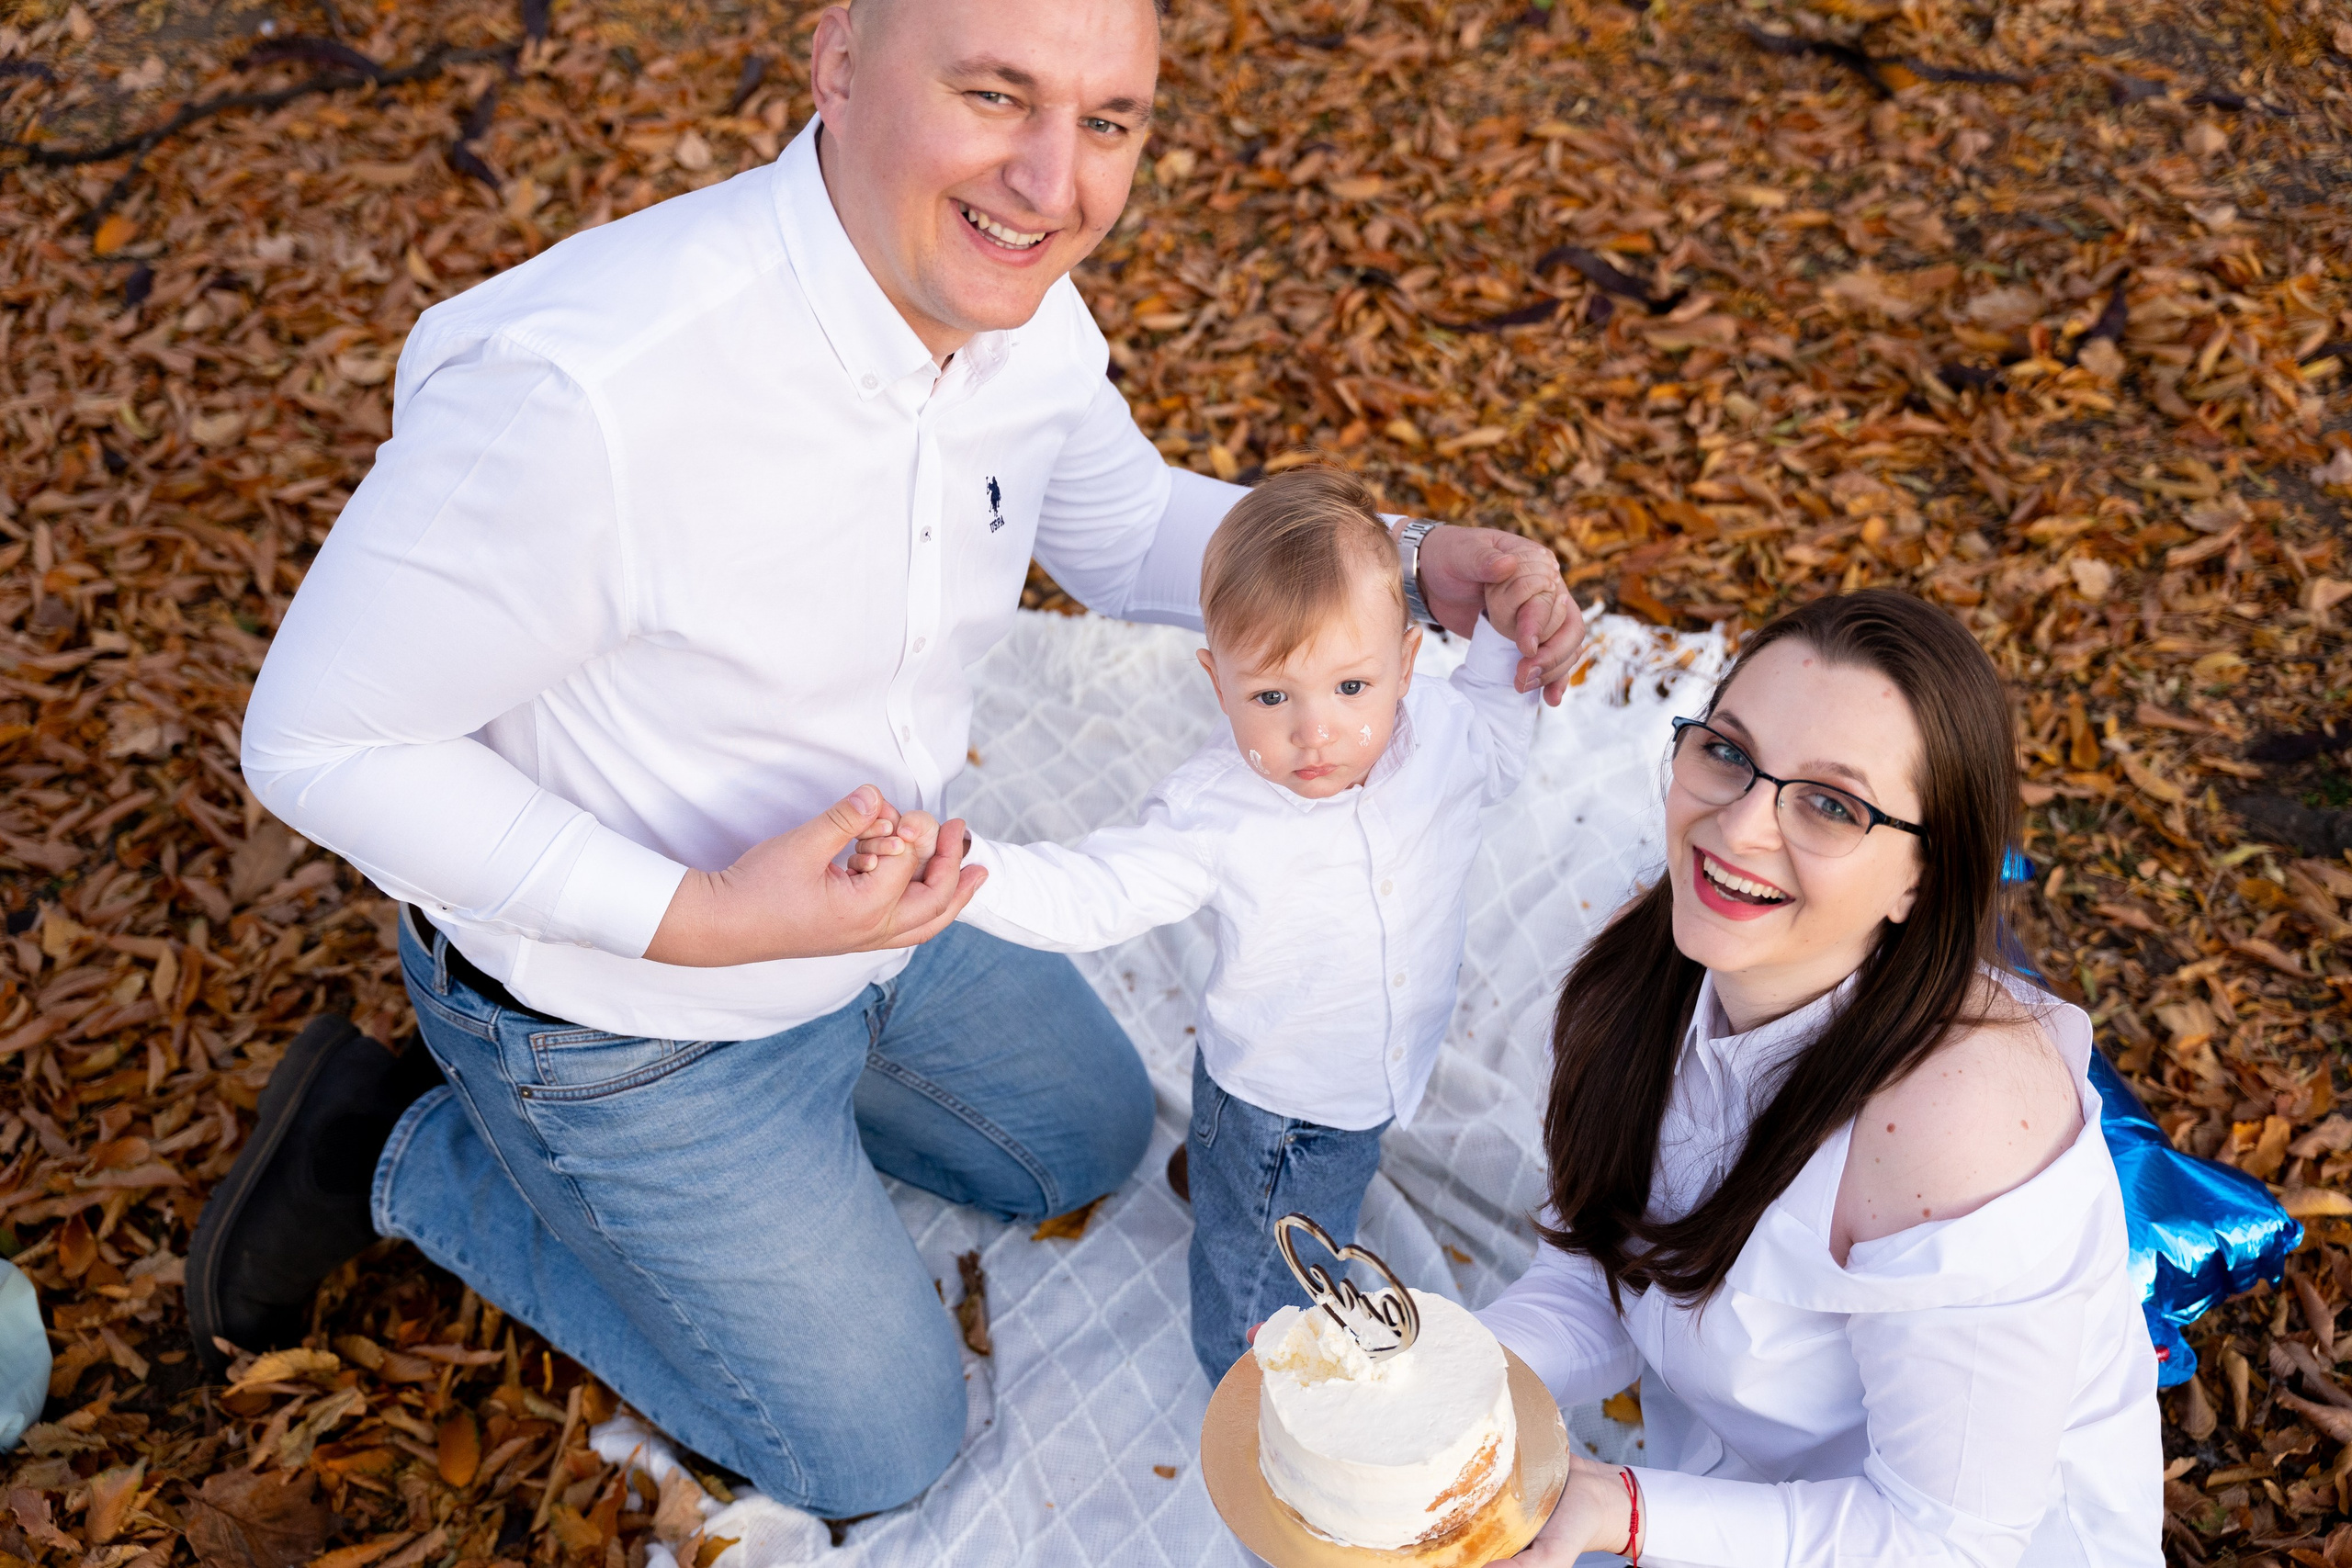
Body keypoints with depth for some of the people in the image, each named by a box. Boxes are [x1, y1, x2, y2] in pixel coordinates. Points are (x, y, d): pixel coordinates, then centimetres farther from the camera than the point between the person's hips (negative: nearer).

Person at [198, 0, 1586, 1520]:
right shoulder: (580, 385, -38)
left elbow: (1133, 529, 4)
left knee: (1087, 1142, 27)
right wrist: (700, 919, -33)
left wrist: (1415, 563, -12)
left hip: (878, 898, 7)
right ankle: (413, 1156, 17)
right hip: (629, 1008, -7)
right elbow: (319, 737, -26)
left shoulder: (1017, 303, -14)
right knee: (882, 1450, 11)